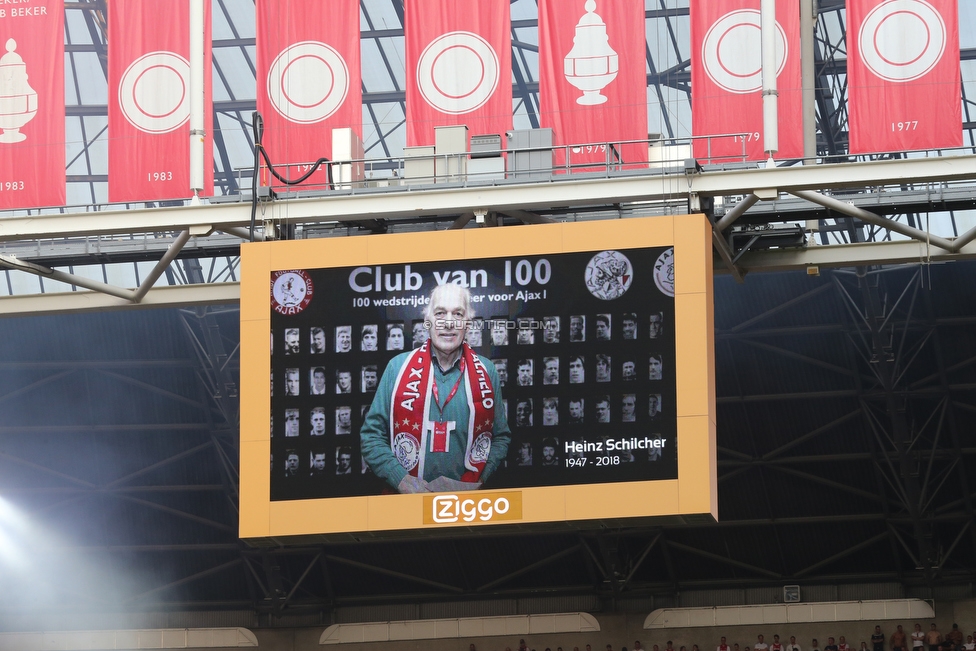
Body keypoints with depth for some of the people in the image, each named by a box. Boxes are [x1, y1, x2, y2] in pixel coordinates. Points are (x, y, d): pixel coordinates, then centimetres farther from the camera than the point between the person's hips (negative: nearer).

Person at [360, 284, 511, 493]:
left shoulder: (487, 371, 1)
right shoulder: (398, 367, -2)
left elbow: (501, 437, 7)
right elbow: (371, 435, 0)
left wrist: (474, 482, -8)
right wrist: (401, 479, -14)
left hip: (467, 502, 1)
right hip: (407, 501, -1)